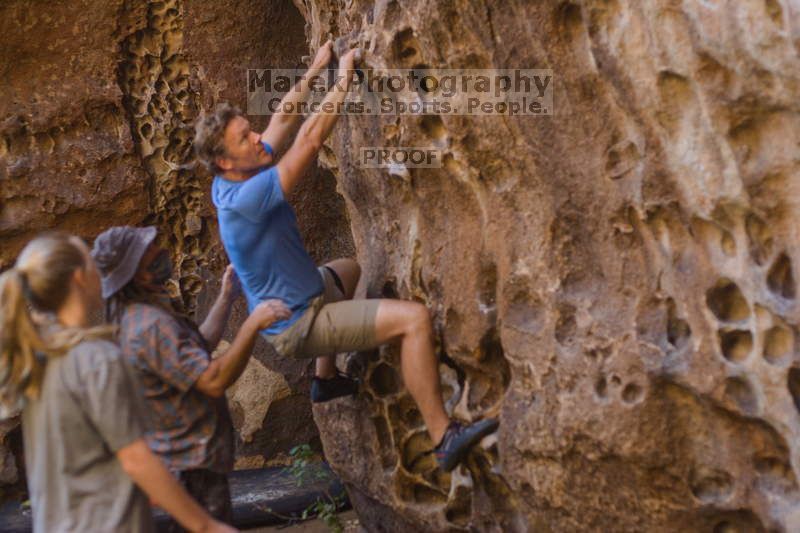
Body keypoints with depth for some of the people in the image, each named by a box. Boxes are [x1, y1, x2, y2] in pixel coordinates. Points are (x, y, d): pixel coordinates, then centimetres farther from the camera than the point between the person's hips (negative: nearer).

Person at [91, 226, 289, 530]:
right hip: (192, 463, -11)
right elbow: (214, 380, -30)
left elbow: (199, 350, 15)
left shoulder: (138, 314, 6)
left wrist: (226, 298, 12)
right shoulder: (152, 326, -27)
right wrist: (252, 325, -32)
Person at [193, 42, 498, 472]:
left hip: (300, 296, 11)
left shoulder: (242, 174, -3)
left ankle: (326, 379, 42)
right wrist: (343, 79, -23)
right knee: (414, 318, -21)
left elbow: (282, 121, 11)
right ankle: (443, 438, -18)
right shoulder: (243, 198, -31)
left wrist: (314, 71, 14)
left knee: (347, 269, 40)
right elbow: (310, 139, -32)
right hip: (296, 326, -10)